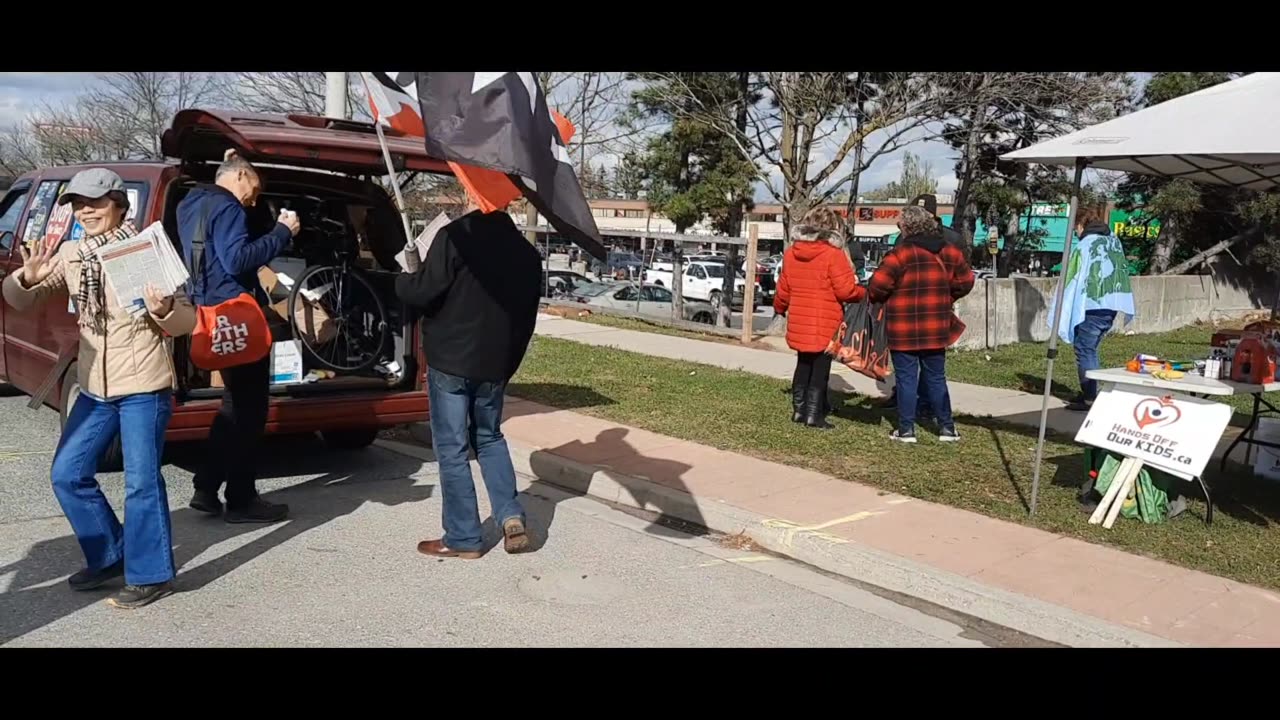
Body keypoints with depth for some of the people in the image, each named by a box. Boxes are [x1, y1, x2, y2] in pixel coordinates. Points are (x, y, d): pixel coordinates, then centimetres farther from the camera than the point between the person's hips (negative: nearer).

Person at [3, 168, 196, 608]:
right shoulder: (70, 256, 6)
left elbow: (187, 321, -10)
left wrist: (163, 310, -33)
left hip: (143, 387, -7)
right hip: (95, 388, 7)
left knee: (141, 482, -4)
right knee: (67, 474, 11)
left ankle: (151, 575, 9)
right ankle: (109, 556, 27)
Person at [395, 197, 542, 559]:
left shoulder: (456, 235, -14)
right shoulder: (525, 250, 8)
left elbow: (424, 291, -16)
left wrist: (401, 281, 6)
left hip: (451, 360, -6)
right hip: (494, 363, 6)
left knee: (452, 448, 4)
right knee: (489, 438, 22)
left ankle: (463, 538, 9)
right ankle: (511, 518, 10)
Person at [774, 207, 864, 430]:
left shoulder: (791, 253, 6)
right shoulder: (833, 254, -13)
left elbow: (784, 289, 14)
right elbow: (845, 290, -15)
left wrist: (780, 308, 31)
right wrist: (865, 293, 4)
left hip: (799, 323, 6)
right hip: (825, 325, -6)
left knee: (803, 366, 18)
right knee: (820, 369, 3)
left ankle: (799, 409, 22)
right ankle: (814, 415, 5)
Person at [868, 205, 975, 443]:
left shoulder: (901, 253, -15)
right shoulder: (948, 252, 4)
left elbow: (878, 286, -19)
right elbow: (965, 281, 11)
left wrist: (876, 299, 3)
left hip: (903, 330, -5)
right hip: (936, 328, 5)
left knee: (906, 379, 3)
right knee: (936, 378, 15)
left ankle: (906, 429, 7)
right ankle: (947, 427, 18)